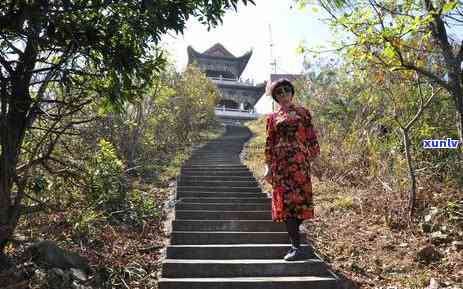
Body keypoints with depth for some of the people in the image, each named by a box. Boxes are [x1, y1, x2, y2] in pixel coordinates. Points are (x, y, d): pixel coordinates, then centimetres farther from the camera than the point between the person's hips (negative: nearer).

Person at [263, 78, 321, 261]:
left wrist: (314, 160, 4)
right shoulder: (272, 118, 14)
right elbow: (269, 144, 12)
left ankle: (294, 239, 7)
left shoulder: (303, 112, 12)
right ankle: (296, 247, 2)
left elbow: (311, 138, 10)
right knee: (286, 201, -4)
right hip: (280, 163, 1)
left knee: (299, 199, -5)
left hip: (299, 161, -1)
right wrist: (269, 167, 6)